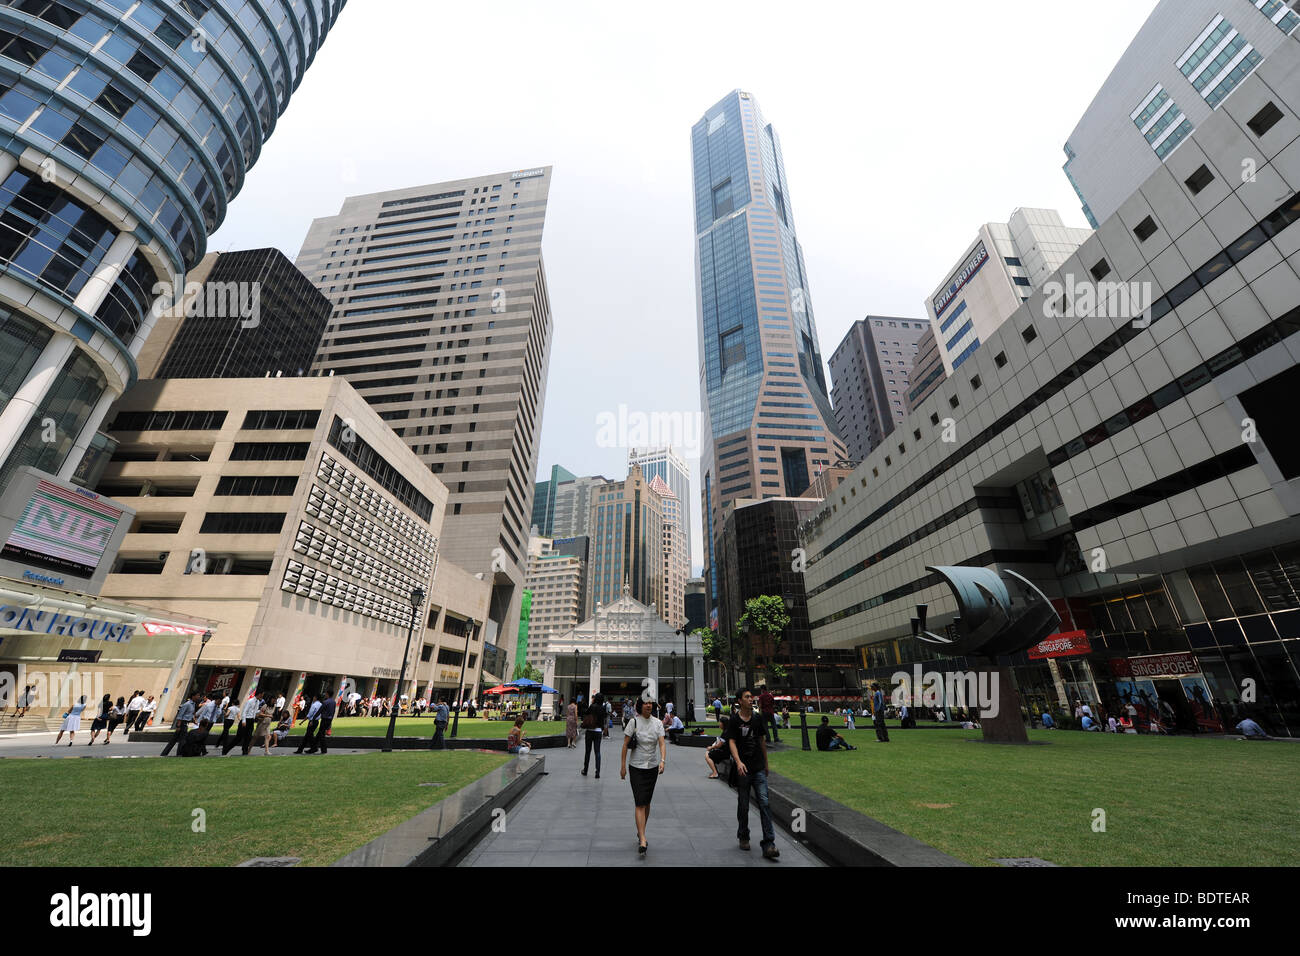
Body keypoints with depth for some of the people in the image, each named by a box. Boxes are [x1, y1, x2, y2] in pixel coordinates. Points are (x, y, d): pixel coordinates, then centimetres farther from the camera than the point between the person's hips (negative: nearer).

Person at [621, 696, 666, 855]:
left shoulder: (658, 723, -3)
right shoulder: (634, 722, -12)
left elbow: (662, 743, -9)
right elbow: (625, 745, -7)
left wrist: (663, 760, -25)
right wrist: (623, 766, -8)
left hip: (652, 767, 4)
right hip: (636, 767, -3)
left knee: (647, 802, 15)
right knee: (640, 804, -9)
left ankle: (640, 832, 33)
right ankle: (643, 840, -8)